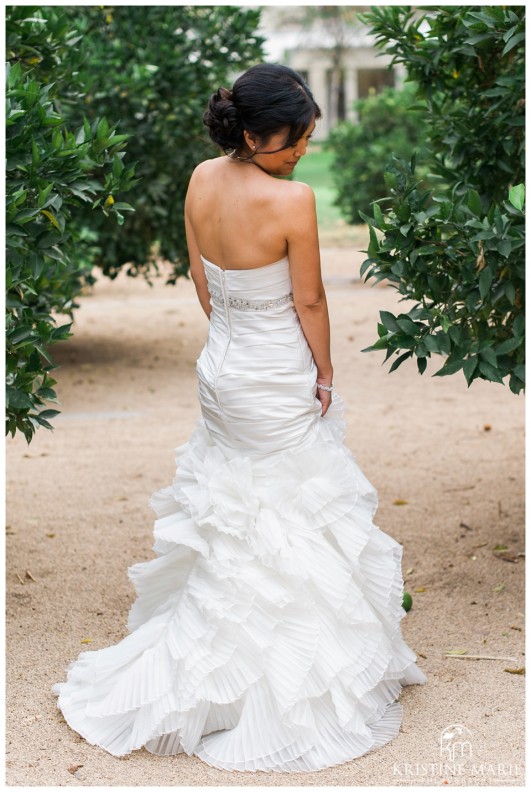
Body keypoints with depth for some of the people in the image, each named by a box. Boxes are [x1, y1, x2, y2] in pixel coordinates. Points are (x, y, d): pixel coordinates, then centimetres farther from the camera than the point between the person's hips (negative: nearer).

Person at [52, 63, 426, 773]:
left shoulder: (201, 180, -4)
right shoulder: (292, 200, -25)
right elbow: (310, 301, -15)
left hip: (221, 366, 7)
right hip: (280, 383, -7)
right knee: (294, 525, 7)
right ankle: (296, 681, 21)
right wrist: (324, 375, -2)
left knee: (224, 517, 21)